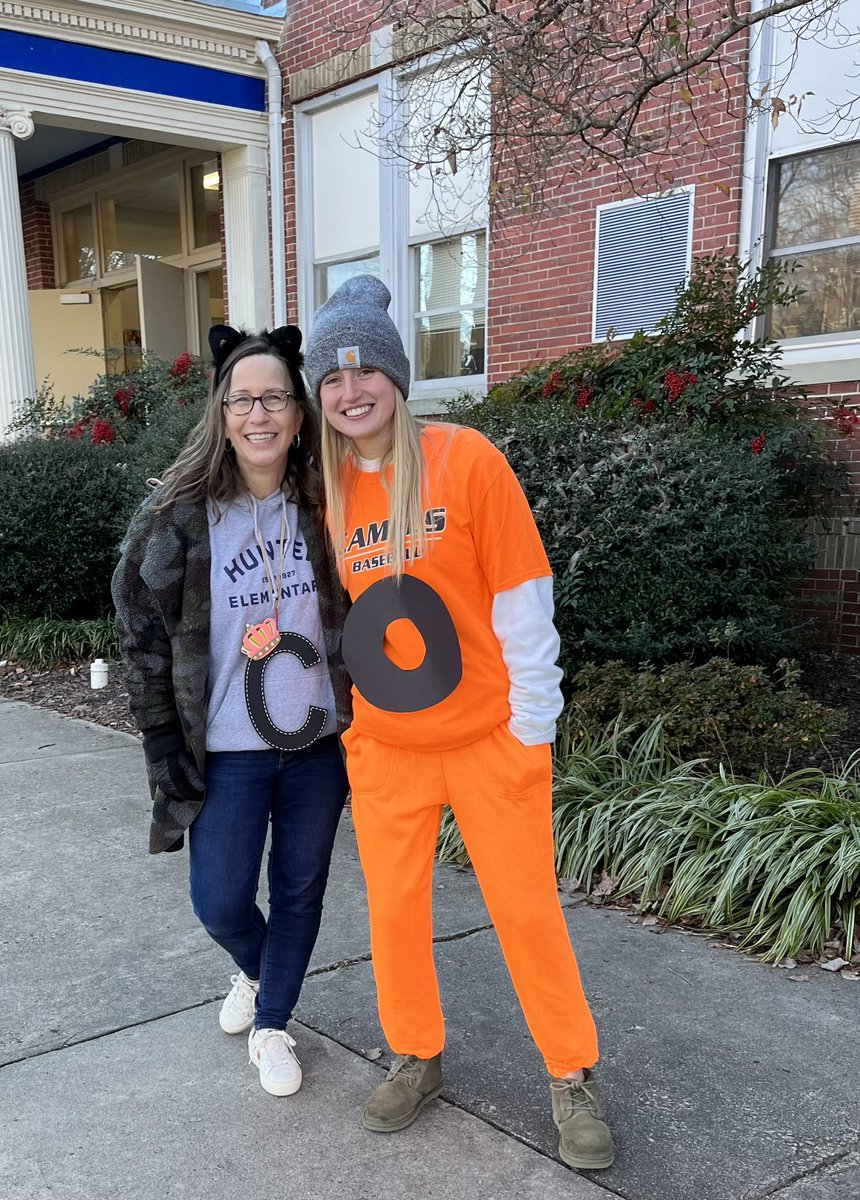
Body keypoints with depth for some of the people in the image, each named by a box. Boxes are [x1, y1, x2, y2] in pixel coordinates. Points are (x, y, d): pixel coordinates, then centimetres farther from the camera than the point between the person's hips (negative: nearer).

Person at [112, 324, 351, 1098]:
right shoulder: (178, 518, -10)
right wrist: (167, 750, -6)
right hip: (226, 750, -2)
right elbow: (144, 640, -5)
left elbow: (354, 617, 8)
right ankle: (257, 971, 38)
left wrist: (360, 720, 5)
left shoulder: (324, 508, -3)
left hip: (317, 741, 2)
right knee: (220, 901, 3)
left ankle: (272, 1024, 35)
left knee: (300, 890, 13)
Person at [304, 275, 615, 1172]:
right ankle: (416, 1057, 35)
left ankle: (572, 1075, 26)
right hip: (382, 745, 4)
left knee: (525, 907, 7)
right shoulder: (324, 489, 1)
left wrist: (532, 720, -9)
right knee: (393, 907, 12)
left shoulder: (465, 459, -12)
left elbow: (521, 596, -11)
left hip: (488, 736, -3)